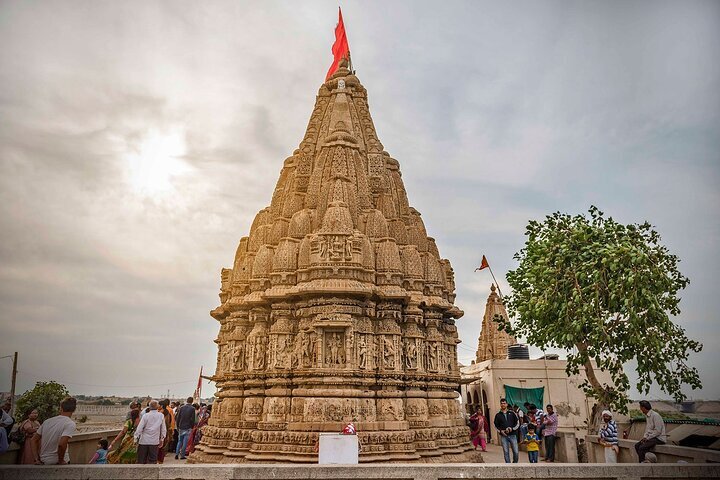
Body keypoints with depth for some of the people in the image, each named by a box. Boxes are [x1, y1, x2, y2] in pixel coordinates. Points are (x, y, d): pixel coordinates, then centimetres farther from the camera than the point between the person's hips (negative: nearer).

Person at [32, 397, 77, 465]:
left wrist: (38, 457, 18)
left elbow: (34, 439, 11)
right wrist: (61, 461, -12)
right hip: (56, 461, -5)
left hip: (43, 460, 5)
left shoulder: (47, 421, 5)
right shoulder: (70, 424, -15)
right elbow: (62, 444, -25)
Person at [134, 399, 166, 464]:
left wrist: (136, 439, 4)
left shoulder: (145, 415, -7)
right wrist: (162, 439, 16)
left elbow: (139, 428, -7)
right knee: (153, 460, 8)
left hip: (144, 441, -1)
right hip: (155, 441, 1)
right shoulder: (161, 416, -2)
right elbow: (163, 429, 5)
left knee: (141, 460, 9)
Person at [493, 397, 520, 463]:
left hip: (512, 435, 0)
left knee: (516, 452, -2)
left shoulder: (512, 413, 6)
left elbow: (518, 423, 6)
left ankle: (515, 463, 20)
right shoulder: (498, 415, 7)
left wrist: (512, 428, -10)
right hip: (503, 436, 1)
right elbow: (496, 426, 11)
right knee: (506, 452, 1)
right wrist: (500, 431, -7)